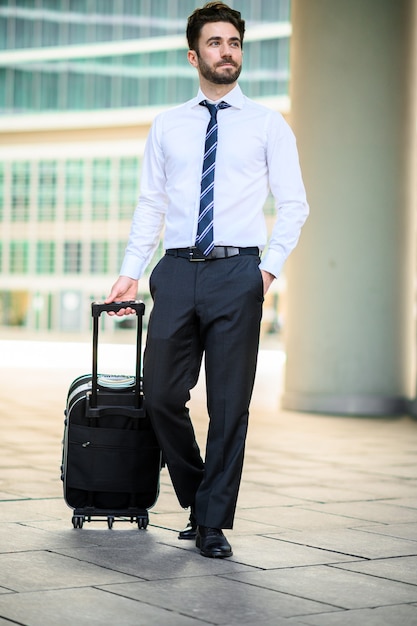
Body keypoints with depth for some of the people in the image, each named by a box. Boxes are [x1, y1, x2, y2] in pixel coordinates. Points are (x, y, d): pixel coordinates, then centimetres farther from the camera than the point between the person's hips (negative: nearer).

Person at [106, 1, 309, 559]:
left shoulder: (267, 125, 7)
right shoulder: (167, 126, 13)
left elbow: (294, 204, 5)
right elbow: (150, 204, 12)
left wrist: (270, 267, -7)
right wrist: (130, 272, 4)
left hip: (237, 271, -2)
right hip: (177, 269, 2)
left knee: (230, 405, 0)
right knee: (161, 394, 1)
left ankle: (213, 524, 12)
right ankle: (197, 499, 25)